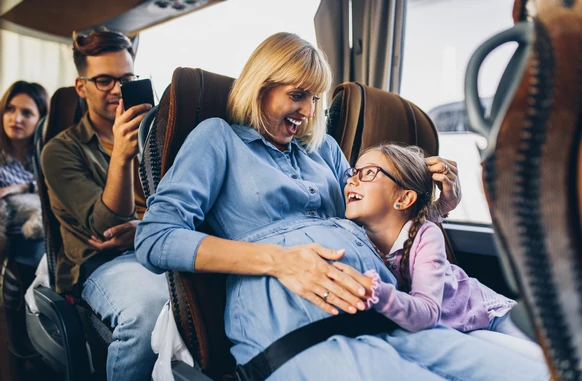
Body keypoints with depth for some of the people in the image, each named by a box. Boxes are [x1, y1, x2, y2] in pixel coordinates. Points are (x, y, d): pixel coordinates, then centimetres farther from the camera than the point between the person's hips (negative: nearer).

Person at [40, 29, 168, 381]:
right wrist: (120, 156, -24)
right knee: (148, 303, -37)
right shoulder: (62, 151, 4)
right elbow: (106, 226, -9)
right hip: (103, 262, -3)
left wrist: (145, 226, -10)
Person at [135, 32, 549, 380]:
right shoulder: (218, 138, 12)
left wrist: (438, 204, 13)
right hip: (291, 321, -5)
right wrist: (275, 259, -15)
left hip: (384, 311, 6)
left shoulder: (324, 147, 28)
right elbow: (155, 237, -2)